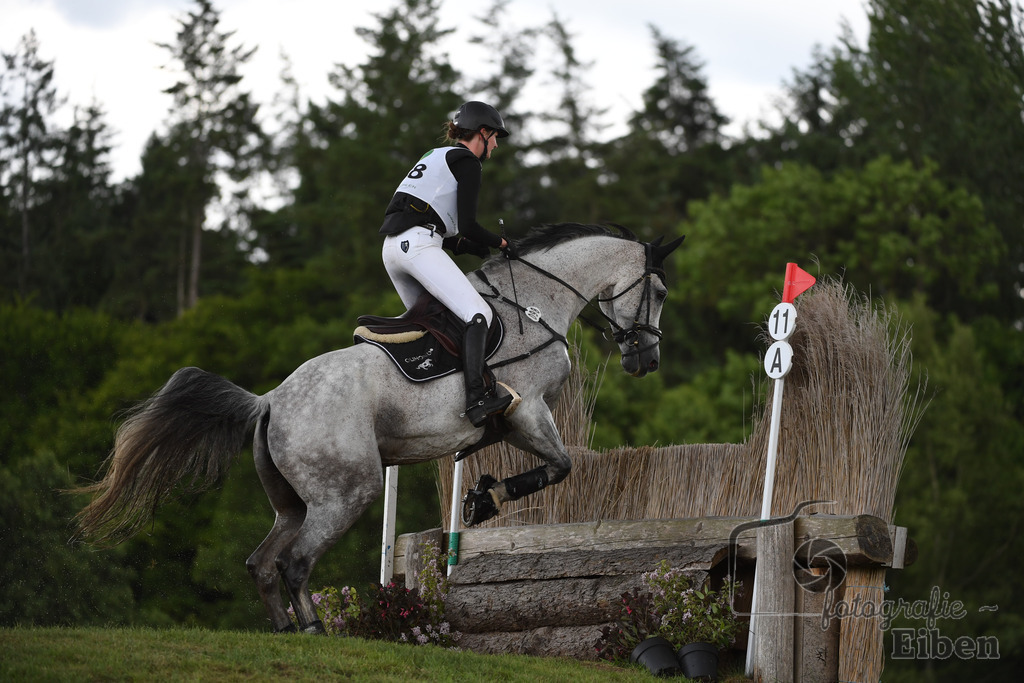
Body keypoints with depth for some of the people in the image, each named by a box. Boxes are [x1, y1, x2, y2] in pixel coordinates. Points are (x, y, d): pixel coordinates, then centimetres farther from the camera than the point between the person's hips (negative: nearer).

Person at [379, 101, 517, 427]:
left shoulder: (436, 156, 28)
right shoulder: (467, 162, 1)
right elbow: (468, 225, -8)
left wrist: (464, 245, 20)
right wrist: (501, 242, 8)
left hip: (392, 247, 10)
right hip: (417, 245, -10)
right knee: (478, 313, -16)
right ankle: (476, 399, -31)